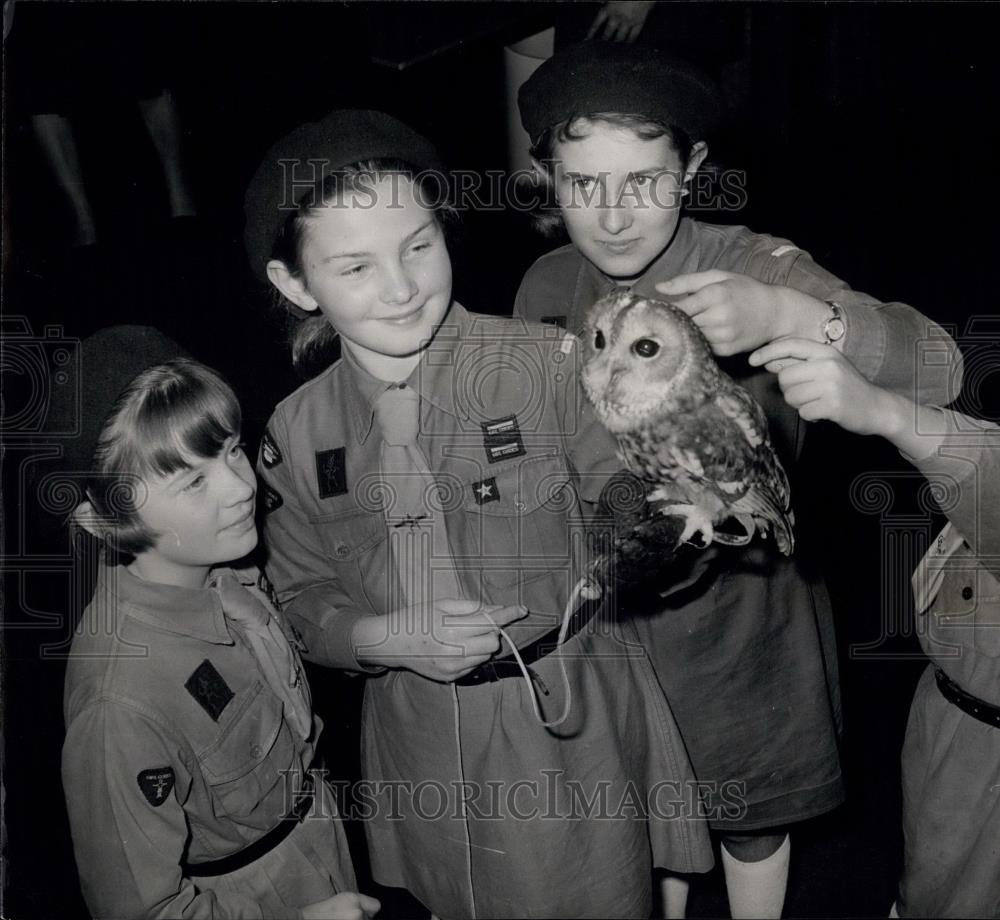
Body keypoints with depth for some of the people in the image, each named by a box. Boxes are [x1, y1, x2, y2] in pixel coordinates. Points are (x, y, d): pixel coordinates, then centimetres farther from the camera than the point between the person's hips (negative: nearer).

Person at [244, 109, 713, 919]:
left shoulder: (545, 365, -17)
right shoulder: (298, 432, -6)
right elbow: (302, 596, 5)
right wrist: (379, 637, -15)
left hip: (570, 732, -3)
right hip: (422, 750, 3)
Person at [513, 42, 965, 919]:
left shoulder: (757, 265, -19)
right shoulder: (546, 288, -8)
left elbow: (939, 372, -30)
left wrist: (786, 314, -45)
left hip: (741, 611, -2)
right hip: (608, 615, 3)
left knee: (750, 816, 22)